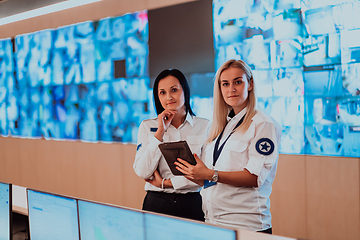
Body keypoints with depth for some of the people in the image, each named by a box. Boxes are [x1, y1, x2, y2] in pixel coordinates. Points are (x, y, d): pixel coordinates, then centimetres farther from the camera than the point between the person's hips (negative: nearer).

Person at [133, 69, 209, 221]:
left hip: (192, 203, 0)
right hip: (157, 203, 1)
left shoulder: (204, 126, 2)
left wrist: (166, 183, -7)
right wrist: (160, 133, -8)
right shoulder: (147, 126, 5)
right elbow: (142, 173, -6)